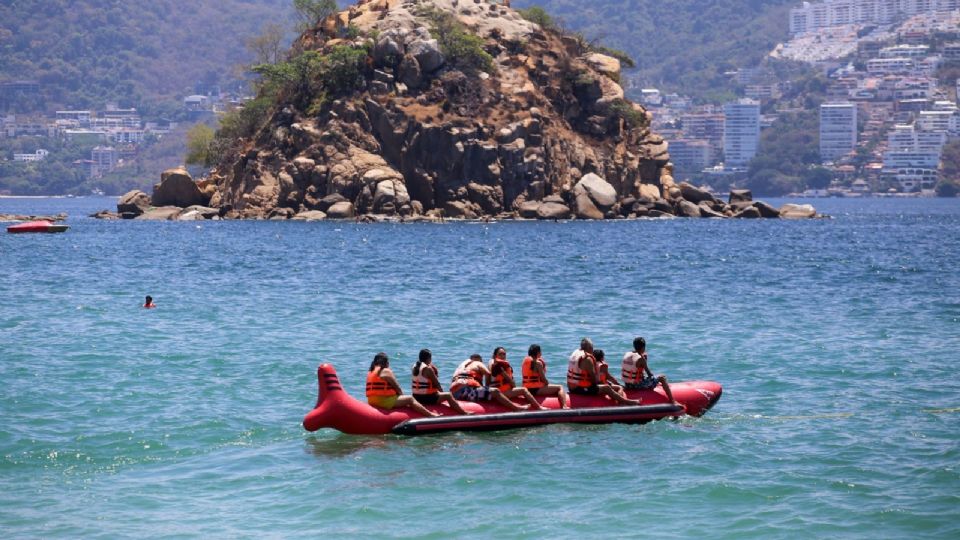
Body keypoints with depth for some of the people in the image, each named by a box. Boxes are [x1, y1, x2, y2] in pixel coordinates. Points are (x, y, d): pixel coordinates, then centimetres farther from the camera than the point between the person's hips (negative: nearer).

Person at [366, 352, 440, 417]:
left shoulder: (370, 372, 16)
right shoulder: (386, 371, -9)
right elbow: (397, 388, -4)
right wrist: (401, 395, 16)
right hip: (384, 401, -9)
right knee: (410, 399, 0)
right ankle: (430, 414, -4)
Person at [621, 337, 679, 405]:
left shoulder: (627, 355, 2)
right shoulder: (641, 359, -18)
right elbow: (649, 374, -14)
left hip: (627, 385, 8)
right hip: (638, 385, -8)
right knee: (662, 378, 3)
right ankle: (672, 401, 0)